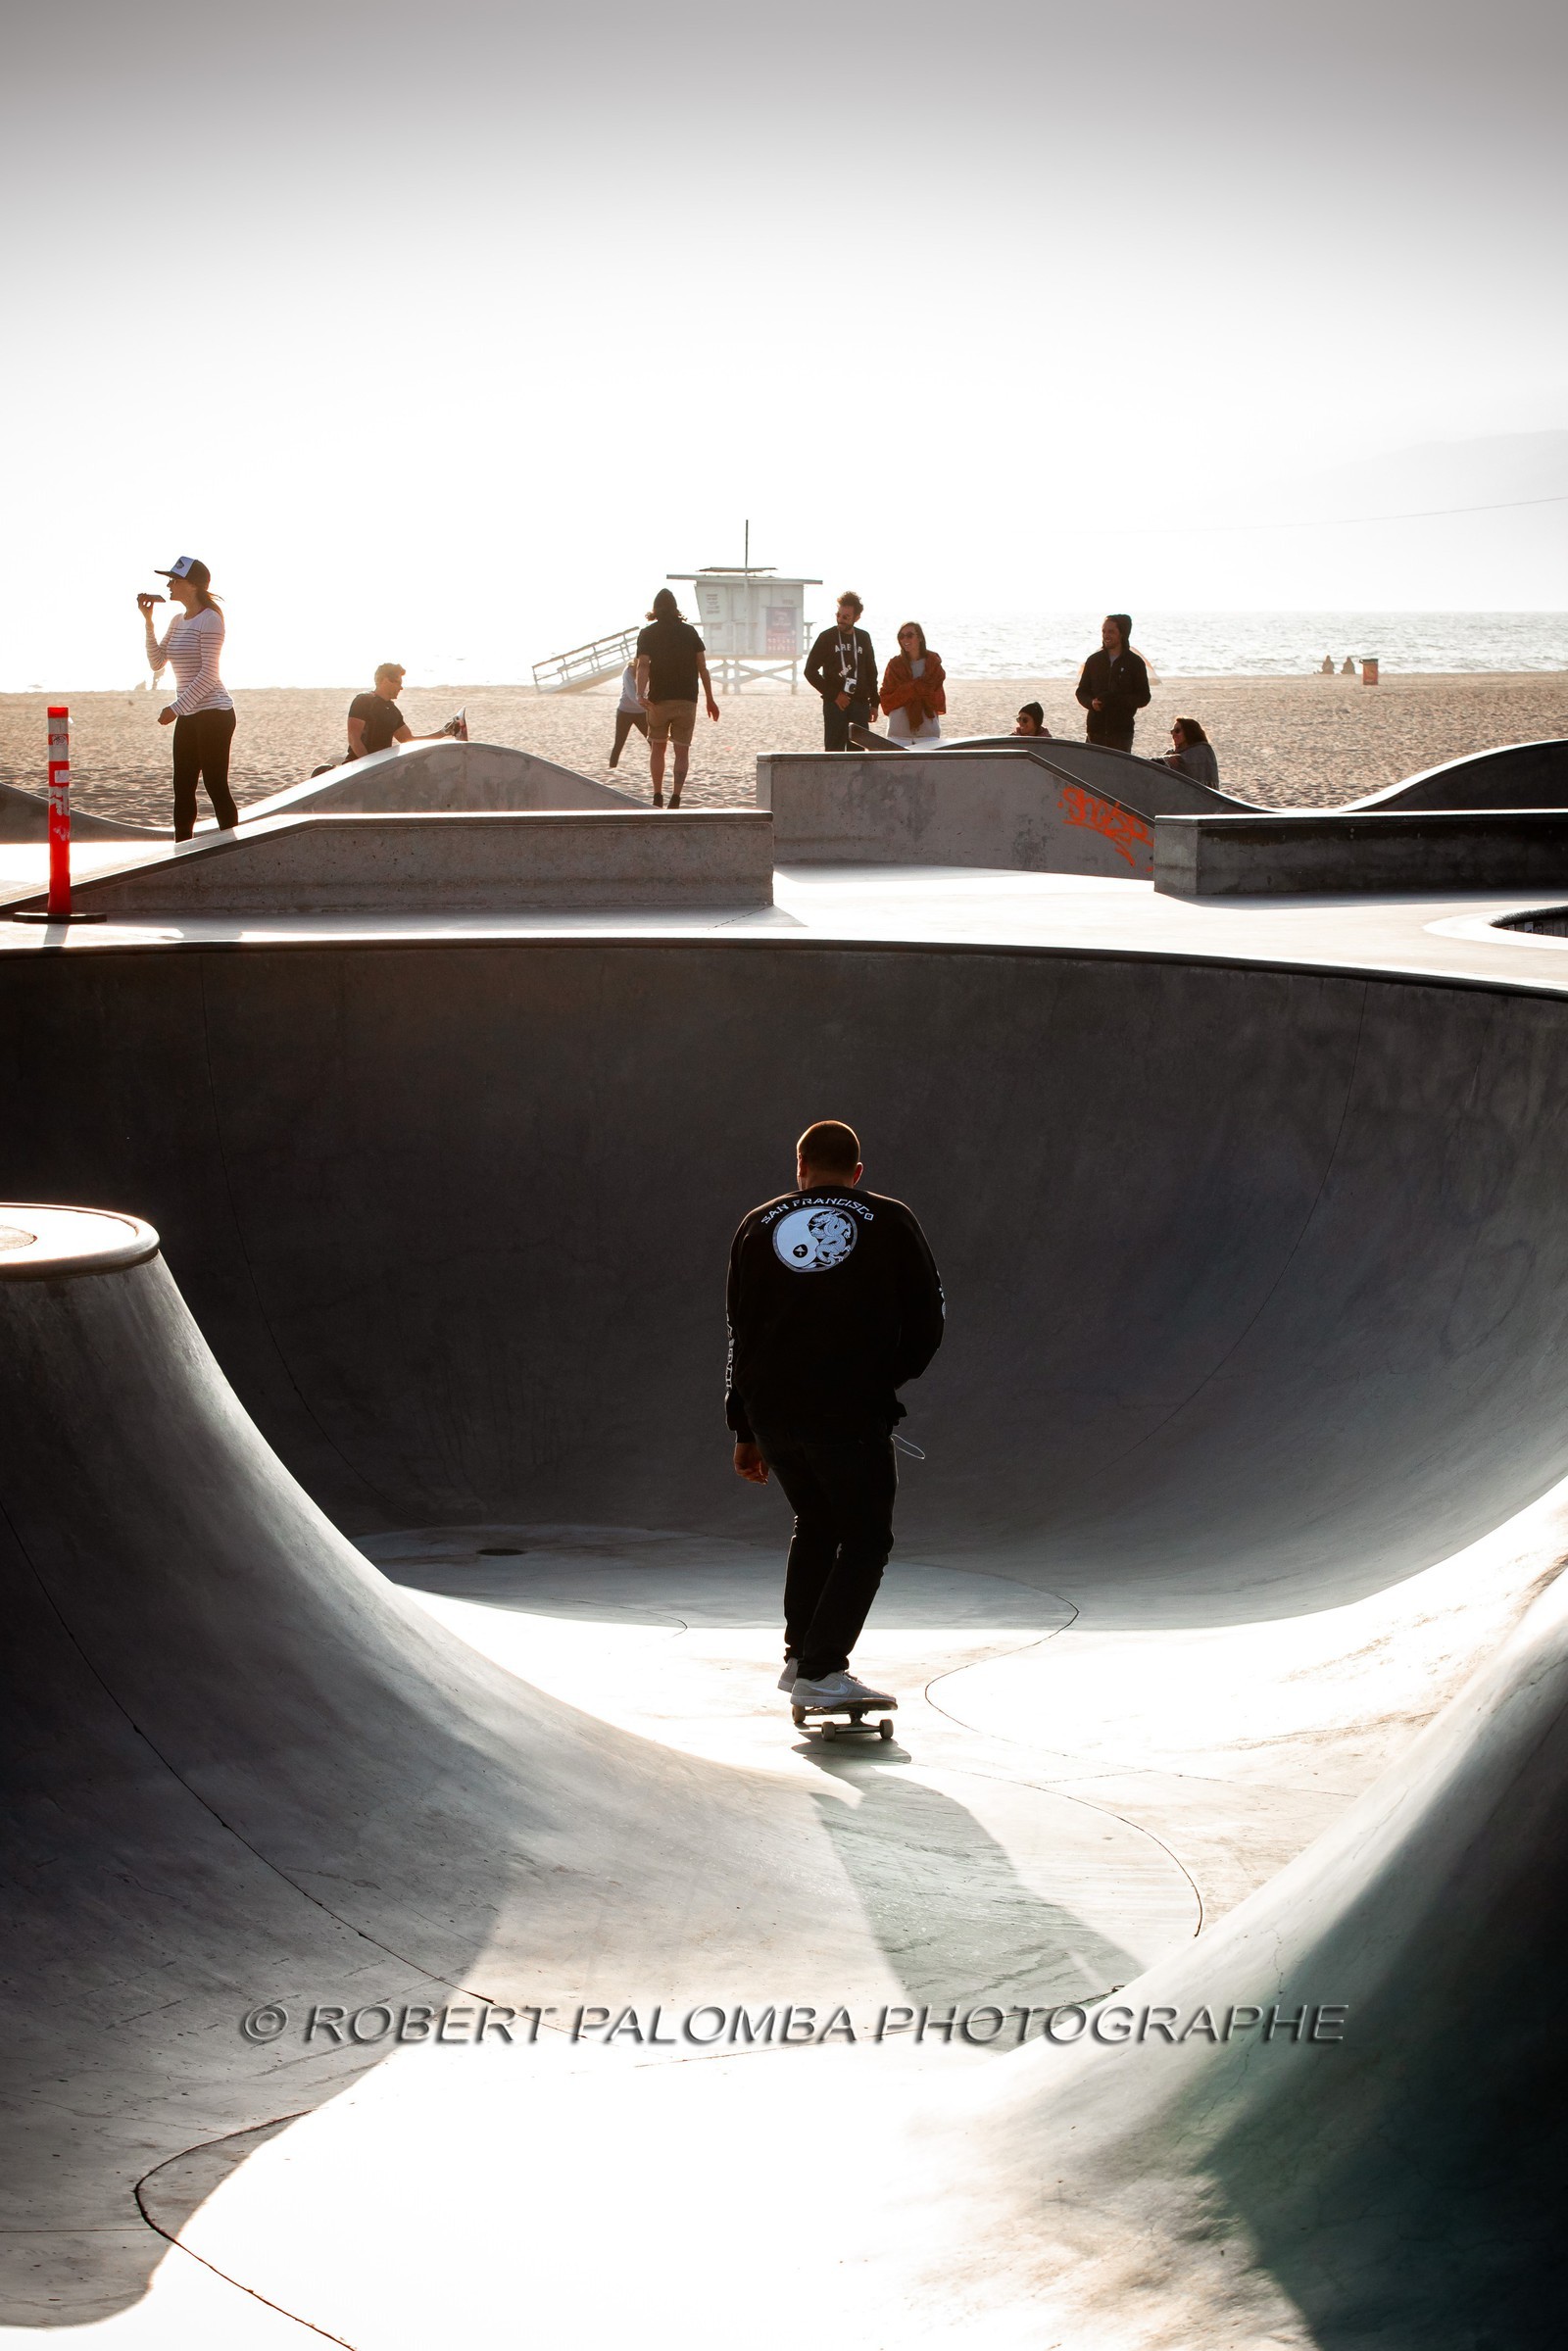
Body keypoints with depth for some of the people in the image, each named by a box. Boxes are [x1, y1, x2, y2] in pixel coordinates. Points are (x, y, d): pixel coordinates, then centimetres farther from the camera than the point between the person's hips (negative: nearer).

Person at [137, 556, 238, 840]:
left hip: (214, 713, -9)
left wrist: (176, 708, -19)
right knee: (183, 790, 8)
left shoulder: (209, 620, -12)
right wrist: (148, 621, 5)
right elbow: (157, 662, 13)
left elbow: (208, 674, -17)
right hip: (188, 716, 9)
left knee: (216, 787, -8)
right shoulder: (178, 621, 14)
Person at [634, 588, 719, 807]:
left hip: (659, 699, -1)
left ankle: (658, 796, 6)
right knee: (682, 751, 4)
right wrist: (710, 699, 9)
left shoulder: (648, 634, 0)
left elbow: (643, 666, -13)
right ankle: (676, 797, -12)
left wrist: (641, 695, -25)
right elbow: (702, 667, 3)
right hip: (687, 699, 1)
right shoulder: (690, 632, 5)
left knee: (657, 748, 14)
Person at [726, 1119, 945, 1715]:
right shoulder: (889, 1223, 6)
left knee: (815, 1524, 24)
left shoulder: (758, 1226, 13)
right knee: (865, 1537, 5)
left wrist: (744, 1431, 20)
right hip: (851, 1411, -4)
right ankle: (821, 1671, -6)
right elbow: (926, 1322, 4)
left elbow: (741, 1332, 15)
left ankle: (800, 1656, 24)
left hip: (769, 1411, 4)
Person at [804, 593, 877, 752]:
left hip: (860, 703, 3)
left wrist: (874, 702, 11)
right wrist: (834, 695, -7)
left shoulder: (863, 638, 10)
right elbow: (810, 671, -1)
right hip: (835, 703, -3)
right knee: (834, 750, -7)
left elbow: (871, 672, 17)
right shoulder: (827, 637, 1)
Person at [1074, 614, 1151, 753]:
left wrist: (1117, 699, -17)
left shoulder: (1134, 662, 2)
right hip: (1096, 729, 3)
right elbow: (1082, 691, 16)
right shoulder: (1094, 660, 12)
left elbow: (1143, 698, 0)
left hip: (1121, 732, -3)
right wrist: (1091, 702, -8)